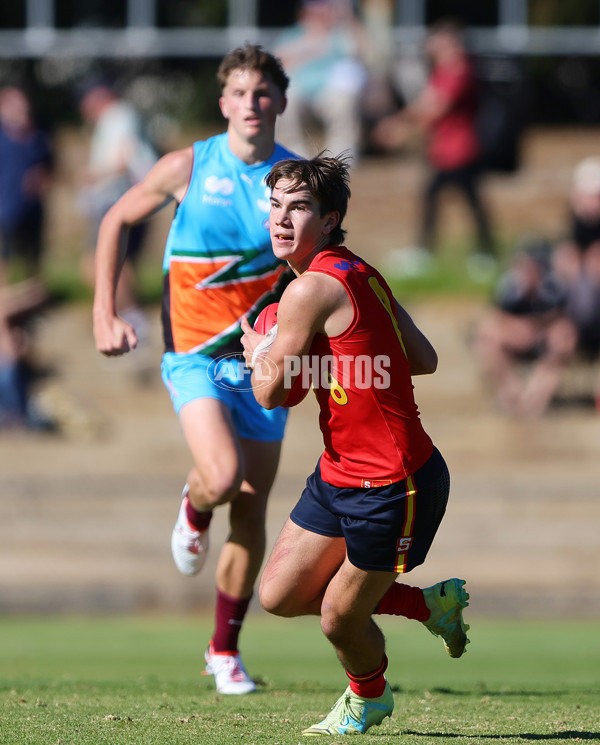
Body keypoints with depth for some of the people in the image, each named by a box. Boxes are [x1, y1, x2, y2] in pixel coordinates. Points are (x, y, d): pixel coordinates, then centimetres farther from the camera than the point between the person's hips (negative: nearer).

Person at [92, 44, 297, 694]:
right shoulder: (190, 166, -5)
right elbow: (116, 221, 7)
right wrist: (104, 316, 0)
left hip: (261, 362, 2)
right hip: (195, 353, -2)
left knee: (250, 515, 3)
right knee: (222, 477, -24)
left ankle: (224, 651, 18)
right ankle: (194, 510, 15)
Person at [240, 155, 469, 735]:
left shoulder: (312, 289, -21)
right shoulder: (360, 274, 7)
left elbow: (270, 391, -17)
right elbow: (425, 359, 12)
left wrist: (258, 350, 4)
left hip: (391, 486, -9)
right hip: (340, 473, 9)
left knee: (339, 618, 6)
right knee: (279, 595, 10)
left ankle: (368, 698, 38)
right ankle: (429, 604, 27)